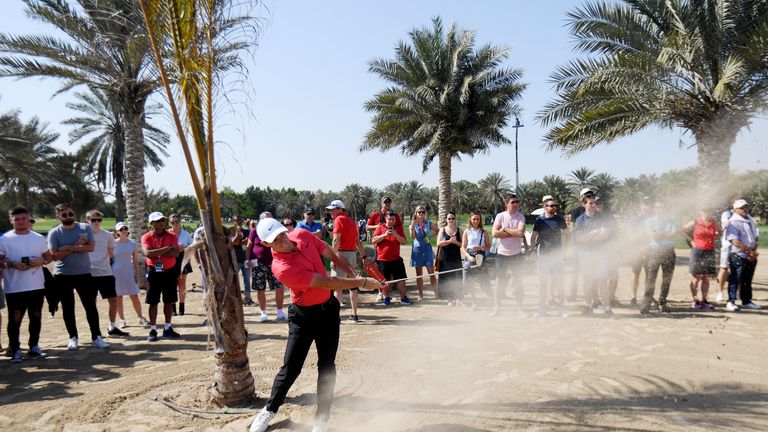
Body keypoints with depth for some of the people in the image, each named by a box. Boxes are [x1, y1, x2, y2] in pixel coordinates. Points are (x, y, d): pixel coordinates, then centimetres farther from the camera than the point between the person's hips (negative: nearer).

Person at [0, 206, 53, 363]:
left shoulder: (39, 238, 7)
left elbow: (49, 256, 11)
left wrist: (42, 261, -10)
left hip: (37, 286, 3)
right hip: (14, 288, -3)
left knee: (36, 317, 11)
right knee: (15, 319, 1)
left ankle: (34, 346, 22)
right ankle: (15, 349, 11)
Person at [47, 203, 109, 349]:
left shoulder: (85, 228, -1)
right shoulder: (54, 233, -3)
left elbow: (91, 247, -13)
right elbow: (55, 256, -11)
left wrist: (69, 248, -17)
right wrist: (77, 246, -14)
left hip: (84, 273, 0)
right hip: (63, 276, 0)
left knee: (90, 306, 1)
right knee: (68, 308, 8)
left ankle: (96, 337, 6)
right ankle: (73, 338, 19)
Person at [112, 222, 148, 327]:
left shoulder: (132, 244, 3)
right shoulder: (113, 244, -2)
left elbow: (136, 261, 6)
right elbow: (109, 259, 2)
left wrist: (137, 274, 1)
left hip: (129, 272, 1)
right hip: (116, 273, -1)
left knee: (134, 297, 0)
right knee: (118, 298, 4)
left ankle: (141, 318, 10)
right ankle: (122, 320, 13)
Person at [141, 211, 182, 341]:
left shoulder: (172, 235, 0)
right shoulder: (146, 237, -3)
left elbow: (176, 253, -14)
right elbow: (147, 253, -20)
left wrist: (157, 252, -17)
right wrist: (167, 249, -20)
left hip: (169, 272, 2)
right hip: (154, 272, -2)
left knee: (169, 301, 8)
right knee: (153, 302, 2)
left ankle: (167, 328, 20)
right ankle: (153, 330, 9)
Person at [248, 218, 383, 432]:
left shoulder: (302, 235, -11)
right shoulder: (281, 268, -29)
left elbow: (332, 255, 4)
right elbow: (326, 282, -27)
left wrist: (355, 275, -6)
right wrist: (361, 283, -22)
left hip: (329, 308, 5)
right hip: (304, 315, -5)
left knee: (327, 367, 5)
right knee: (290, 368, 2)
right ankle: (269, 410, 28)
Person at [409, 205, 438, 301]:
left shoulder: (428, 223, 4)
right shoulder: (413, 224, 0)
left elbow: (438, 230, 18)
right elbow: (412, 237, -15)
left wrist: (431, 236, 4)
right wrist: (412, 226, -26)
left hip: (428, 250, 0)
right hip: (417, 250, 0)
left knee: (431, 273, -3)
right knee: (419, 274, 5)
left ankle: (436, 293, 4)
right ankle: (421, 295, 12)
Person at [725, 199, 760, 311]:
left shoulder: (751, 221, 13)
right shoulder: (733, 222, -11)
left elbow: (756, 238, 13)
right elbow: (735, 242, -19)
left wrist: (753, 252, -3)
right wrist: (749, 251, -15)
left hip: (751, 257, 8)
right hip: (738, 256, -7)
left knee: (747, 280, 15)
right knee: (735, 280, -4)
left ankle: (746, 302, 25)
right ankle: (731, 302, 3)